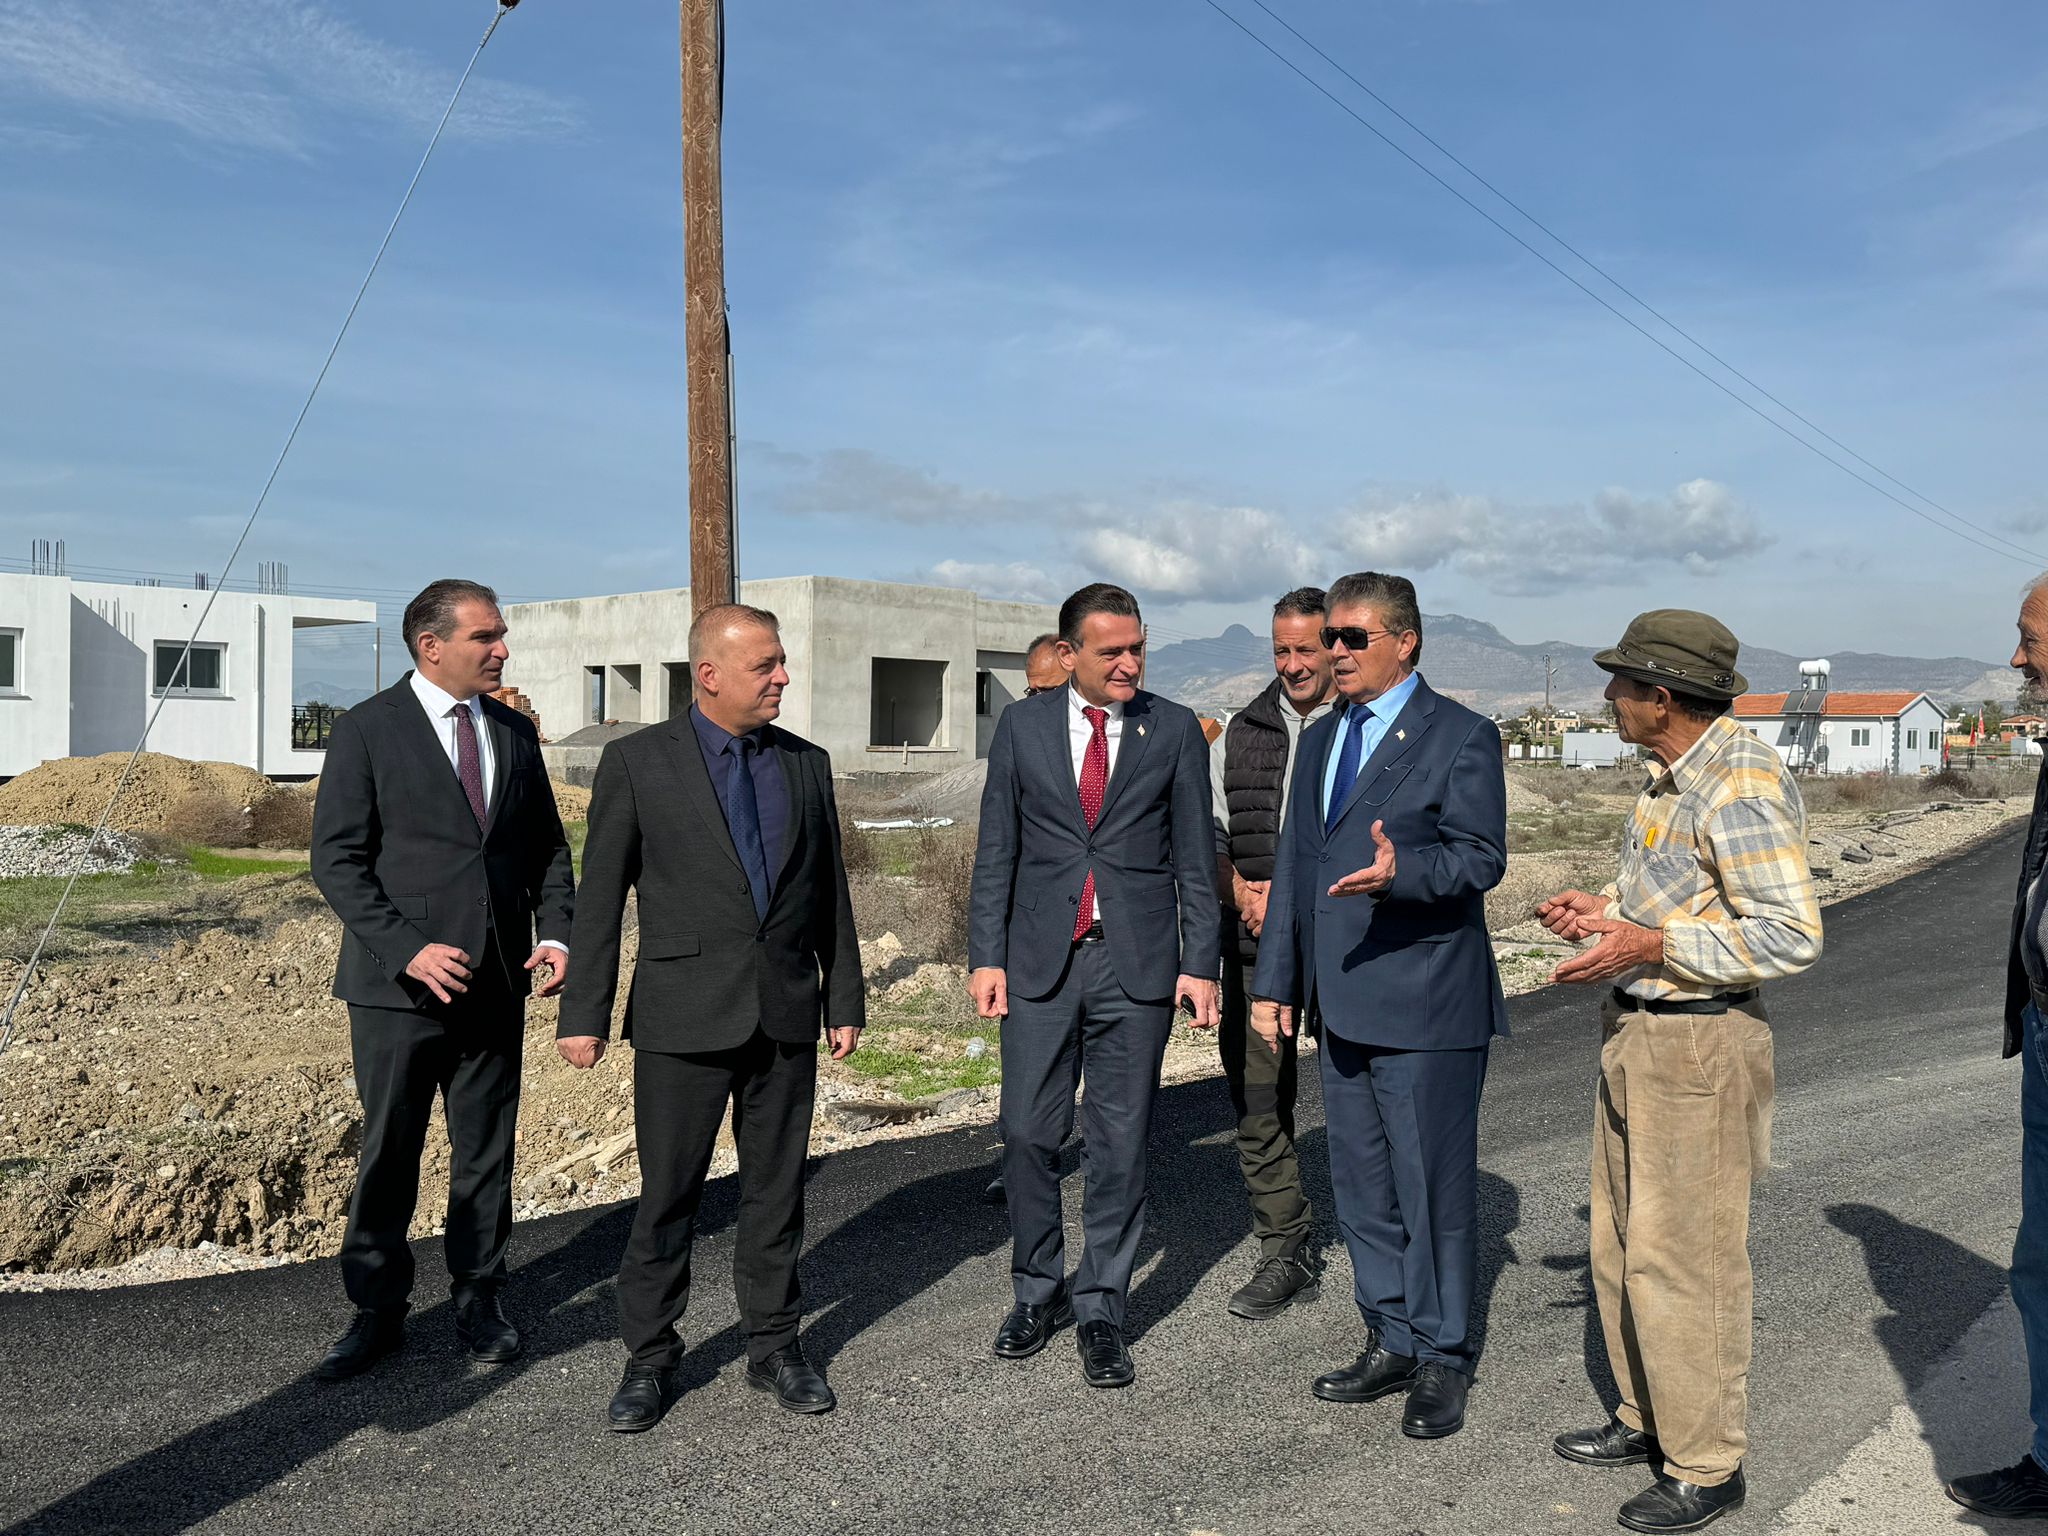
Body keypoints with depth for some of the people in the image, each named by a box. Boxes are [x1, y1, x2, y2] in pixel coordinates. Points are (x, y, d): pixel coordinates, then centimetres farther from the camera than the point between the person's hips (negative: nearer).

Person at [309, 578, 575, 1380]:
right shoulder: (367, 730, -5)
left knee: (486, 1151, 12)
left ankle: (478, 1299, 27)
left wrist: (556, 933, -3)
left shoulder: (515, 732, 9)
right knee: (388, 1154, 7)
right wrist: (409, 948, -19)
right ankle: (377, 1309, 24)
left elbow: (547, 845, 12)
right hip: (397, 984, -4)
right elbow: (336, 860, -8)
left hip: (496, 982, 4)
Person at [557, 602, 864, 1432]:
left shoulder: (807, 764, 8)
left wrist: (845, 998, 10)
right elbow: (600, 894, -3)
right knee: (667, 1194, 5)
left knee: (777, 1189, 12)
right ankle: (650, 1358, 22)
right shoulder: (637, 762, -3)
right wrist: (584, 1013, -6)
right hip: (685, 1016, -3)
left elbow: (830, 891, 12)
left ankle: (774, 1346, 28)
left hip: (786, 1014, 3)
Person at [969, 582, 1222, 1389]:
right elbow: (996, 851, 5)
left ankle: (1100, 1308, 21)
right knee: (1027, 1134, 6)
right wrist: (985, 955, -1)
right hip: (1041, 961, 1)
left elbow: (1195, 857, 3)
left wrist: (1200, 964, -3)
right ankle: (1037, 1291, 26)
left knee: (1120, 1143, 6)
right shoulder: (1022, 726, 4)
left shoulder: (1174, 730, 2)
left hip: (1138, 964, -1)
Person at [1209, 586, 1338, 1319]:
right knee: (1258, 1101, 6)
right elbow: (1208, 830, 15)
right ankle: (1285, 1256, 18)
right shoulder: (1242, 732, 13)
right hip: (1256, 946, 4)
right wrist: (1242, 892, -2)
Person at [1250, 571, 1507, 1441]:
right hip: (1342, 1006, 7)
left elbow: (1481, 857, -13)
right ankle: (1392, 1343, 30)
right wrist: (1274, 983, 13)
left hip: (1425, 1005, -7)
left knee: (1432, 1188, 3)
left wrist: (1402, 871, -33)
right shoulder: (1320, 741, 15)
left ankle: (1441, 1361, 19)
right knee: (1361, 1187, 15)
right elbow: (1293, 866, 16)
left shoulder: (1461, 738, -6)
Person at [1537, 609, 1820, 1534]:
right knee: (1623, 1246, 18)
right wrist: (1605, 911, 7)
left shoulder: (1743, 787, -19)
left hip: (1698, 1047, -10)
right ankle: (1648, 1420, 34)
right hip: (1635, 1035, 10)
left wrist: (1651, 945, -23)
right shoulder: (1672, 779, 11)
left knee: (1684, 1260, 0)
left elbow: (1791, 937, -23)